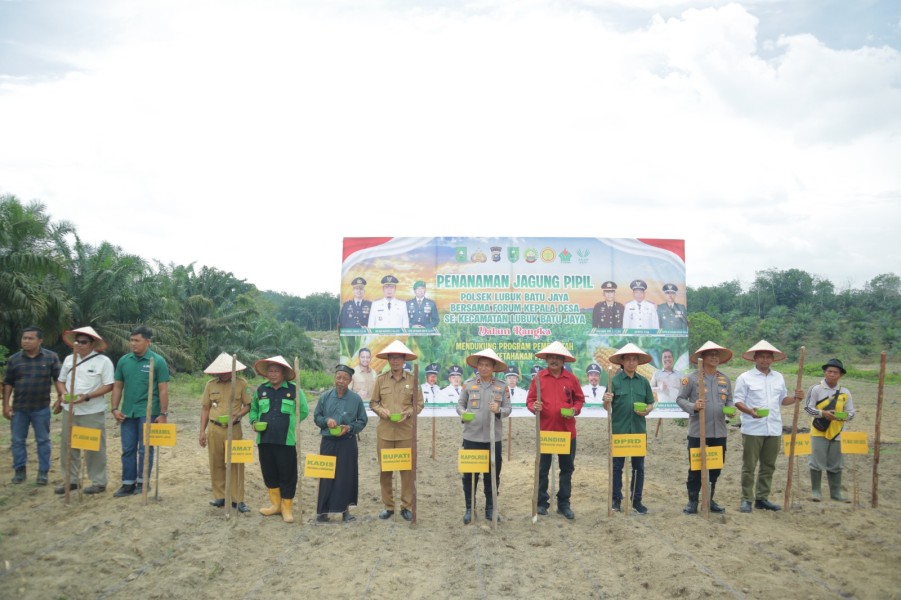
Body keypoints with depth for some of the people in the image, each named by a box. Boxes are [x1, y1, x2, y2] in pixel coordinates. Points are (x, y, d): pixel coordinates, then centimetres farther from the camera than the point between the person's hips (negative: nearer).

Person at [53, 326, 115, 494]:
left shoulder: (103, 361, -10)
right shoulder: (69, 359, 8)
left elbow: (109, 386, -12)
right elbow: (62, 381, 16)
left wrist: (87, 397, -21)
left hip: (93, 412, -6)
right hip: (70, 410, 6)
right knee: (67, 446, 11)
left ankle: (99, 482, 12)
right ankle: (71, 480, 25)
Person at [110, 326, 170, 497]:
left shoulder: (157, 361, -7)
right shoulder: (124, 360, 5)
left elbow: (163, 389, -8)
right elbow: (117, 386, 10)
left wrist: (163, 414, -11)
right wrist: (115, 409, 2)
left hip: (148, 412, -4)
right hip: (127, 412, 4)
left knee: (145, 449, 4)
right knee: (128, 449, 9)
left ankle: (142, 482, 15)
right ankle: (128, 483, 17)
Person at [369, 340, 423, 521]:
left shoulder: (412, 379, 1)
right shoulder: (380, 379, 3)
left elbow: (419, 404, 5)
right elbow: (373, 403, 9)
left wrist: (407, 413, -12)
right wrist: (381, 411, -10)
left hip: (406, 432, -1)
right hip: (384, 431, 1)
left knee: (407, 470, 2)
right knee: (385, 470, 5)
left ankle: (406, 506, 15)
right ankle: (388, 506, 18)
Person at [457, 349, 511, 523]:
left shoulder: (502, 386, 2)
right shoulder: (468, 384, 1)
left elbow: (508, 408, 1)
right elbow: (460, 404, 5)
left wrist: (499, 410, -20)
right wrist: (462, 413, -16)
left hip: (493, 438, 1)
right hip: (472, 437, -1)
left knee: (493, 474, 9)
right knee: (469, 474, 5)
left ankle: (490, 508, 24)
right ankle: (469, 508, 20)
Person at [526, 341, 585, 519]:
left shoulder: (571, 378, 1)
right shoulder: (539, 377, -3)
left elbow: (579, 399, 10)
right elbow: (530, 400, 1)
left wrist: (575, 410, -9)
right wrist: (534, 407, -21)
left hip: (567, 431, 2)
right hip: (545, 430, -1)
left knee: (567, 468, 10)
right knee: (542, 468, 7)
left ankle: (564, 504, 21)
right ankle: (542, 502, 19)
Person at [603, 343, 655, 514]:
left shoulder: (643, 382, 6)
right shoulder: (615, 380, -4)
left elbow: (651, 403, 12)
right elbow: (607, 407, -5)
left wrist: (647, 410, -9)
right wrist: (607, 401, -27)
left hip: (639, 430, 3)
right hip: (619, 430, -3)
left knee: (638, 467, 9)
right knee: (617, 466, 5)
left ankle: (637, 500, 20)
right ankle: (616, 500, 15)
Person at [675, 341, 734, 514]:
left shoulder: (725, 379, 9)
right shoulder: (692, 378, -6)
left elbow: (729, 400, 16)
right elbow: (680, 399, -4)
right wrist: (693, 407, -21)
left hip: (719, 432, 5)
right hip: (697, 432, -5)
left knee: (716, 467, 12)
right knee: (695, 468, 2)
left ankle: (710, 500, 26)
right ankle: (692, 502, 13)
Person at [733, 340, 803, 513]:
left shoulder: (779, 377, 14)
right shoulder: (745, 378, -2)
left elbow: (782, 399, 19)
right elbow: (737, 401, -6)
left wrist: (795, 398, -1)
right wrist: (750, 411, -24)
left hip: (774, 429, 5)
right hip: (753, 429, -5)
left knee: (768, 466, 11)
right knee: (749, 466, 0)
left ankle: (762, 498, 21)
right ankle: (746, 500, 6)